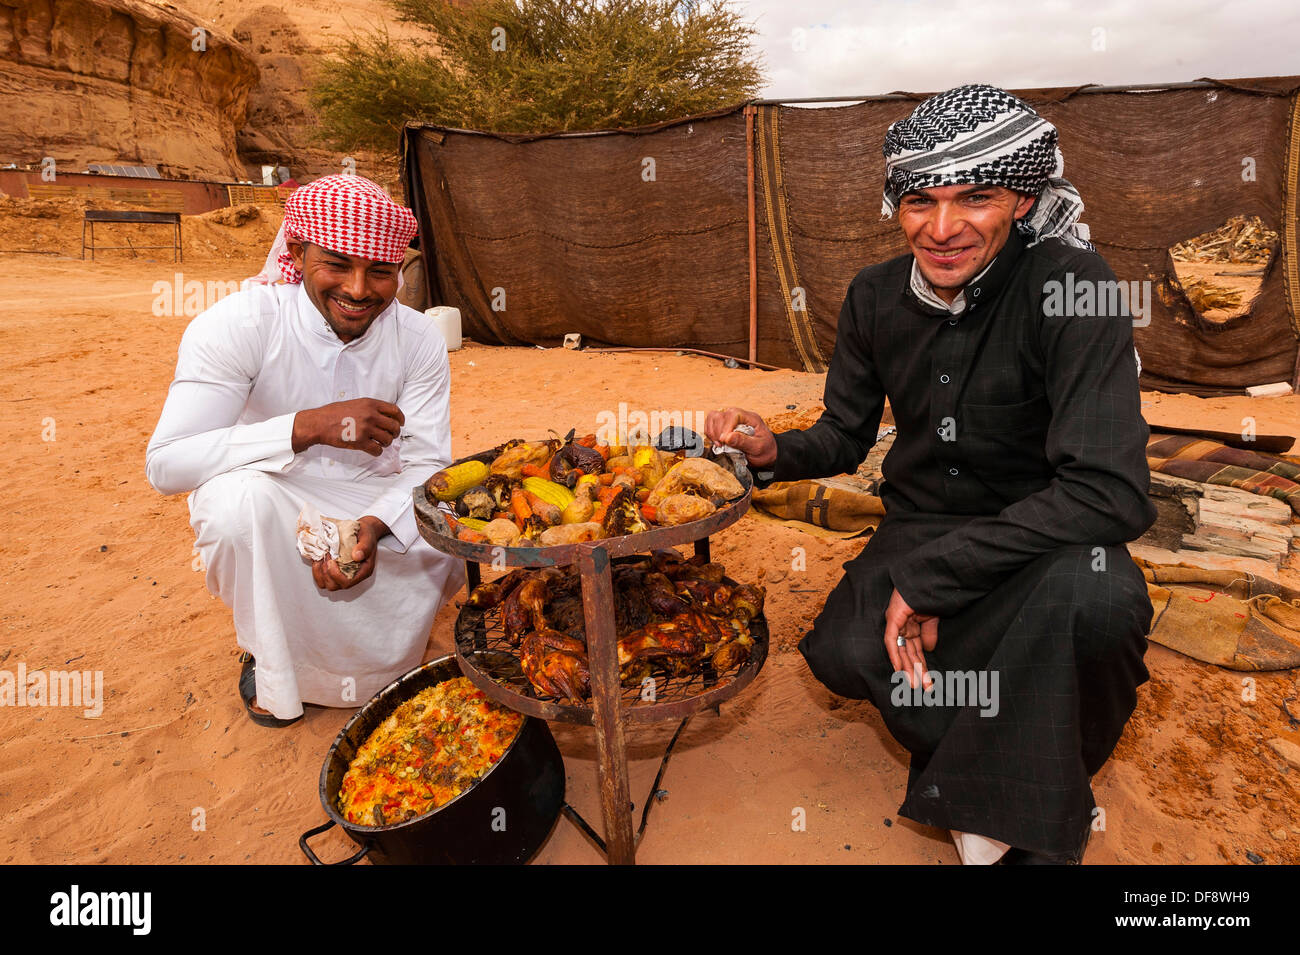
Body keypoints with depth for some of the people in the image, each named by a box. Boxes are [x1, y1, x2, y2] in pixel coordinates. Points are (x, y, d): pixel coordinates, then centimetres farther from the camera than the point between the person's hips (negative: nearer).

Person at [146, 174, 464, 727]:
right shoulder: (239, 324, -22)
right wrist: (310, 425, -43)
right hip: (268, 504, -2)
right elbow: (165, 465, -30)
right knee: (240, 494, -35)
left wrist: (373, 528, -33)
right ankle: (267, 656, -6)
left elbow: (428, 465, -11)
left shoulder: (418, 340, -12)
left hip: (373, 503, 3)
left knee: (449, 551, -21)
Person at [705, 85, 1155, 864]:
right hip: (919, 528, 3)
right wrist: (776, 451, -19)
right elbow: (845, 437, 6)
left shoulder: (1072, 284, -20)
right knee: (842, 655, -26)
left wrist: (929, 576, -28)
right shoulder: (876, 297, -4)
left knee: (1093, 591, -37)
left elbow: (1112, 492, -28)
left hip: (1043, 539, -3)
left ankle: (1033, 813, -7)